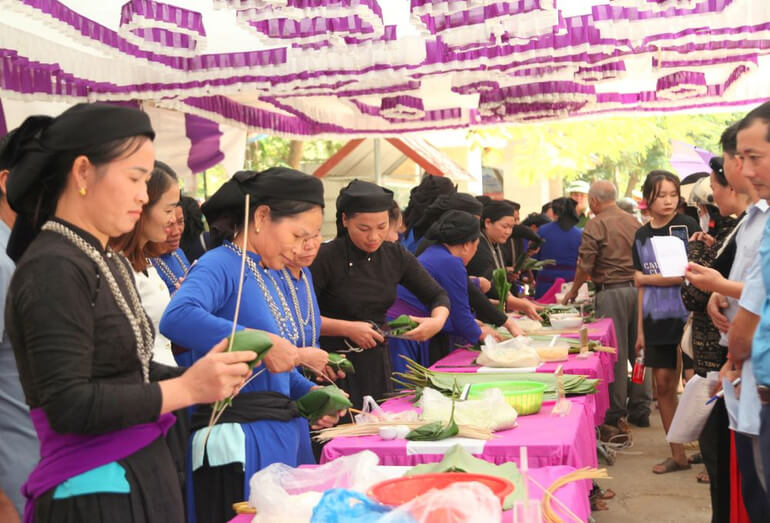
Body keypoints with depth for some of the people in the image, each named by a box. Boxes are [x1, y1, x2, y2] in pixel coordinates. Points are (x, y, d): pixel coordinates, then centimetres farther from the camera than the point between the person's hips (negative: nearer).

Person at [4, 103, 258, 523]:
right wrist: (186, 389, -19)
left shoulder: (110, 263, 11)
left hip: (141, 476, 9)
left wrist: (203, 376, -3)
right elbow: (68, 406, -22)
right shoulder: (53, 269, -17)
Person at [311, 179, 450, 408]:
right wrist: (347, 328, -22)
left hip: (377, 363, 5)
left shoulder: (395, 256, 1)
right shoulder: (326, 258, -14)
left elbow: (438, 295, 10)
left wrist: (437, 321, -11)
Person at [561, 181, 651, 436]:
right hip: (638, 289, 6)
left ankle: (616, 413, 5)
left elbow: (585, 265, -9)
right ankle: (640, 409, 17)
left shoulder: (596, 224, -6)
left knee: (615, 352, 0)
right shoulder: (633, 221, 11)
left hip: (612, 292, -5)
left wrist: (573, 291, 5)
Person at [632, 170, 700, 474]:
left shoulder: (687, 226, -5)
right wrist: (640, 330, 10)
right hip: (656, 320, 5)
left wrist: (647, 278, -7)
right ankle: (678, 455, 19)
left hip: (684, 318, -5)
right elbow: (641, 287, 11)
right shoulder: (641, 236, 9)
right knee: (662, 385, 6)